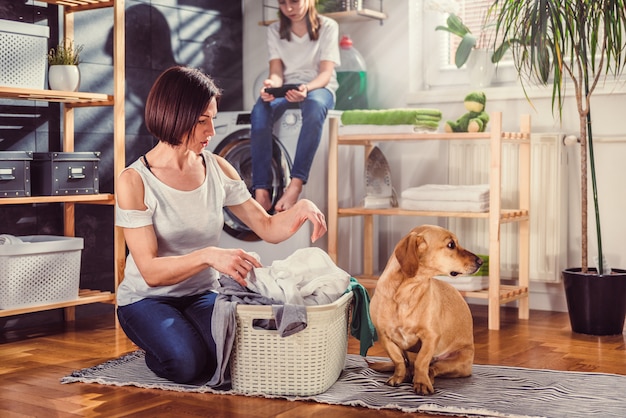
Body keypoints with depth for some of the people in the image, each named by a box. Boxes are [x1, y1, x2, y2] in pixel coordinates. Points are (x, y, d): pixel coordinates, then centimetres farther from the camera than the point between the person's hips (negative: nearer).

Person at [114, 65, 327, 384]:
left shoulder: (217, 169, -1)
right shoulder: (134, 181, -15)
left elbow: (269, 229, 2)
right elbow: (151, 271, -22)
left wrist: (300, 209, -20)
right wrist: (207, 256, -39)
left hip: (202, 295, 3)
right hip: (148, 298, -3)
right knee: (187, 363, -30)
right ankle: (157, 346, 6)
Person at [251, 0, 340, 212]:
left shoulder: (327, 26, -1)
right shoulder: (275, 30, 8)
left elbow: (326, 73, -10)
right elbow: (276, 73, 0)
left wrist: (307, 88, -32)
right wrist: (271, 84, -26)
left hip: (319, 87, -2)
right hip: (287, 88, 2)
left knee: (315, 105, -42)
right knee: (259, 111, -34)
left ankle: (295, 185, -45)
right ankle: (261, 191, -38)